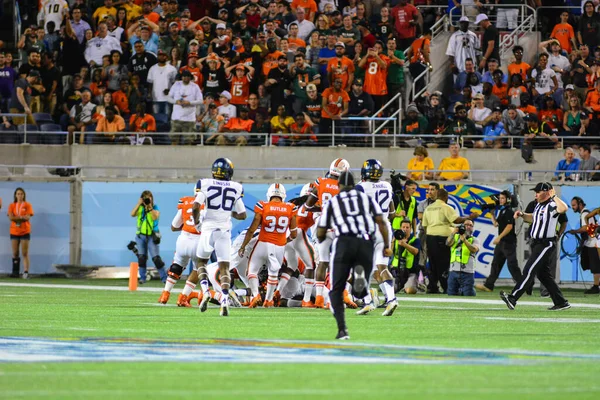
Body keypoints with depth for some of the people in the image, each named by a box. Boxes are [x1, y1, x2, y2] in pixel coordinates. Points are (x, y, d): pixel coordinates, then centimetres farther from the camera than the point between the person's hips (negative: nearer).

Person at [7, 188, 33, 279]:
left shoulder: (27, 205, 4)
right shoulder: (12, 206, 8)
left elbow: (28, 217, -9)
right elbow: (11, 217, -5)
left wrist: (16, 217, -10)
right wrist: (22, 217, -10)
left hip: (25, 232, -2)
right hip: (14, 232, 2)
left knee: (25, 253, -8)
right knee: (15, 253, 2)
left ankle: (26, 272, -13)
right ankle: (15, 272, 5)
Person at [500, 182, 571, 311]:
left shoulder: (551, 206, -16)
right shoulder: (539, 206, 13)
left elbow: (564, 208, -39)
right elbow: (532, 218, 32)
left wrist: (554, 196, -29)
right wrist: (522, 215, 14)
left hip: (546, 244, -10)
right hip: (536, 243, 10)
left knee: (529, 271, -13)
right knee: (543, 275, 12)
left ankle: (512, 299, -17)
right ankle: (561, 302, 18)